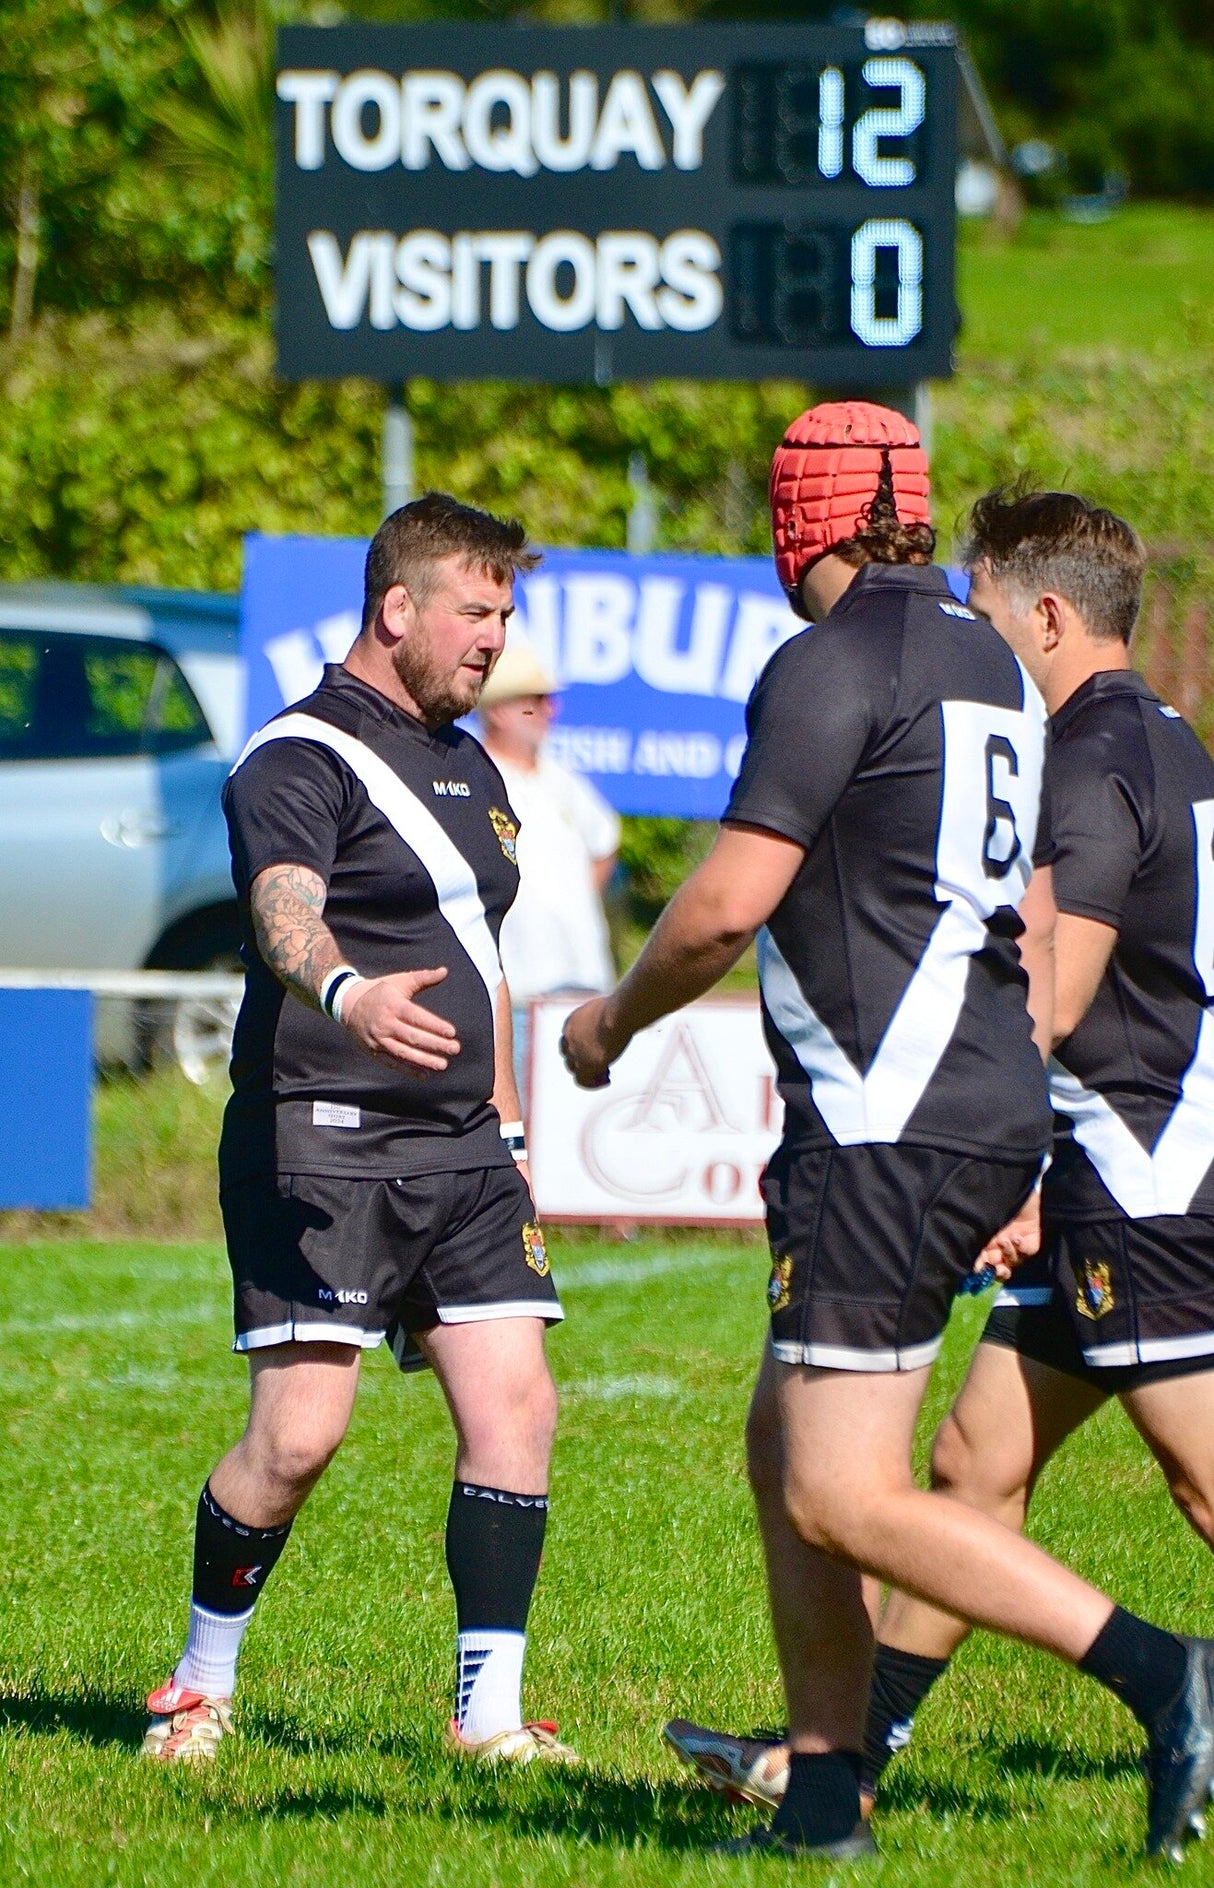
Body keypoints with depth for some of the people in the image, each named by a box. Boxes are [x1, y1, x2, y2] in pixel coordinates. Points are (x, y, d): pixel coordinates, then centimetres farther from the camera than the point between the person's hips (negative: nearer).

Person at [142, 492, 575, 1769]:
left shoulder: (469, 768, 19)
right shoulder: (299, 761, -9)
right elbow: (285, 910, -28)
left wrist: (506, 1119, 25)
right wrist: (344, 994, -49)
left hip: (459, 1149, 8)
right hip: (322, 1146, -8)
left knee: (515, 1404, -5)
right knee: (299, 1433, -13)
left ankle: (491, 1710, -1)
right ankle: (200, 1688, 6)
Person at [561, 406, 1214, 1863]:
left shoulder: (836, 664, -12)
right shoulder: (990, 664, 16)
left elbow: (728, 902, -16)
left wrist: (613, 1019, 3)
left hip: (885, 1129, -9)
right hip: (996, 1118, 9)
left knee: (844, 1501, -10)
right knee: (785, 1446, 16)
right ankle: (824, 1788, 15)